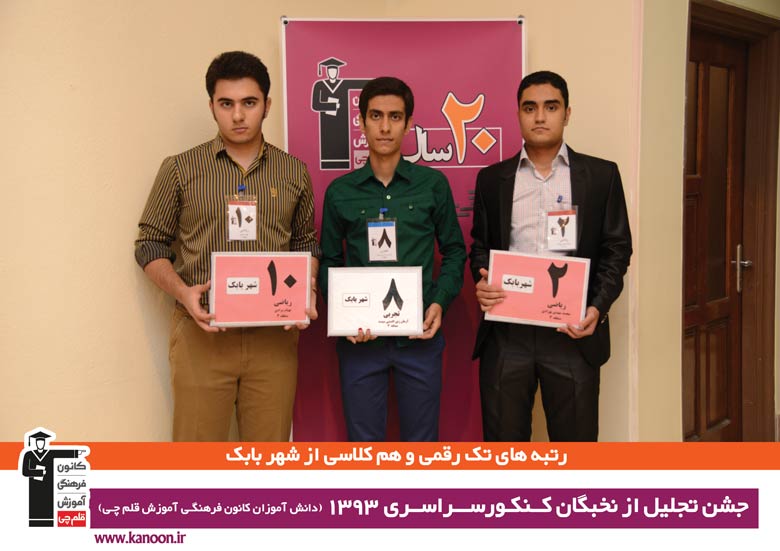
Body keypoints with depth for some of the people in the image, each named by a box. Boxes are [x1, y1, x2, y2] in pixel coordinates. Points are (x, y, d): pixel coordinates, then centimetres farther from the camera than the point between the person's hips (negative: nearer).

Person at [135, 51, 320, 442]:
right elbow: (150, 244, 6)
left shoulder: (294, 173, 9)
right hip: (201, 332, -2)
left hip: (274, 336, 2)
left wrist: (306, 290, -1)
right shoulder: (180, 170, 2)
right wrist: (182, 292, -12)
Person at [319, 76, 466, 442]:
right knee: (363, 440, 12)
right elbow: (329, 262, 8)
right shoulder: (340, 192, 3)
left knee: (421, 439, 12)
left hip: (419, 334, 0)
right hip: (360, 337, 0)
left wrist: (440, 302, -8)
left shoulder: (433, 184, 2)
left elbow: (454, 250, 8)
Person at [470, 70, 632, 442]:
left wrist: (598, 307, -10)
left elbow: (616, 249, 4)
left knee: (575, 438, 7)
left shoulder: (602, 175, 6)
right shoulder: (492, 178, 11)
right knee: (503, 438, 8)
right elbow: (480, 245, 13)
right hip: (505, 332, 1)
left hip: (573, 331, -1)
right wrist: (481, 282, -8)